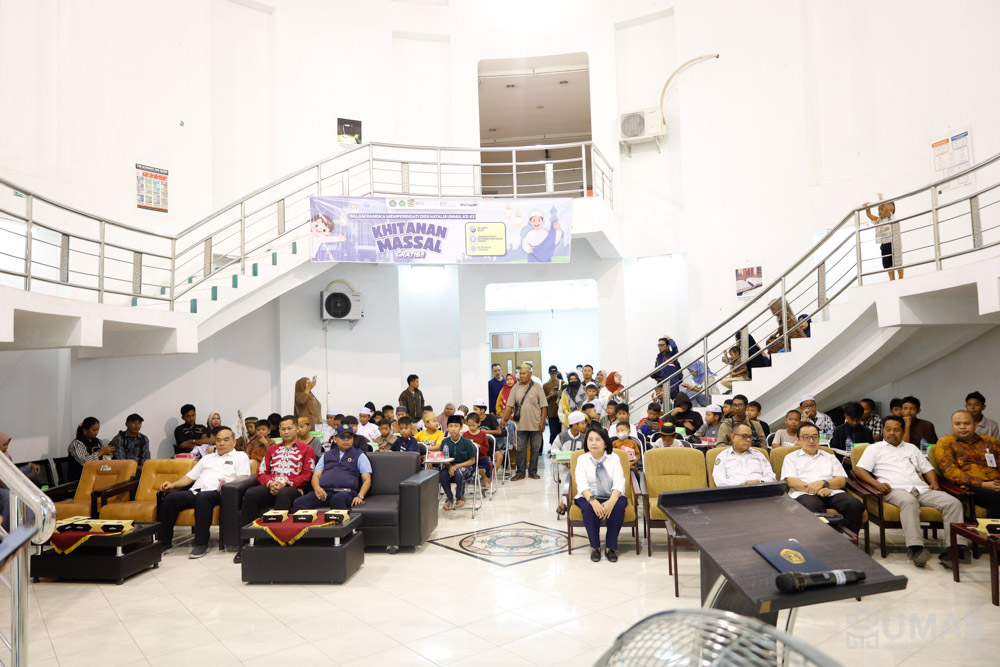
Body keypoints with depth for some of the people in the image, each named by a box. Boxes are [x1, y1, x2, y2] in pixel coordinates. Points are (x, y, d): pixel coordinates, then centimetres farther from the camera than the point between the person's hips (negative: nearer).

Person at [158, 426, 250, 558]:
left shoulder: (240, 456, 16)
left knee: (202, 498, -38)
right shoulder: (207, 458, 35)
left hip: (216, 492, -5)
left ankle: (201, 543, -31)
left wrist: (228, 485, -19)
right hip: (194, 492, 6)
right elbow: (190, 477, 31)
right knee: (170, 498, -22)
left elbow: (243, 479, 1)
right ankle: (165, 543, -14)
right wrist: (173, 484, 13)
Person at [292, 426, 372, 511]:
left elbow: (367, 480, 11)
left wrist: (360, 496, -9)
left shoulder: (359, 455, 19)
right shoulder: (326, 455, 28)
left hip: (345, 492, -3)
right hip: (324, 491, 3)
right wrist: (317, 488, -6)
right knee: (298, 502, -28)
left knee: (337, 499, -42)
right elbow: (316, 475, 19)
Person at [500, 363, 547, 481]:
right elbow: (509, 405, 5)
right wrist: (503, 418, -4)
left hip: (535, 424, -1)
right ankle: (520, 472, 13)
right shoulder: (516, 387, 6)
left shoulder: (537, 387, 1)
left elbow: (543, 406, 0)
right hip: (521, 424, 1)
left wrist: (542, 421, -7)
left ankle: (533, 471, 17)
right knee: (520, 449, 4)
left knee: (535, 448, 6)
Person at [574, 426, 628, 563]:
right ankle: (595, 546, -17)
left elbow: (619, 482, -9)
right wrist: (593, 501, -31)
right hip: (589, 497, 0)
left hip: (612, 496, 1)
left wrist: (611, 502, -29)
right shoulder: (582, 459, 4)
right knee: (589, 508, -33)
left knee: (619, 506, -32)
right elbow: (582, 483, -11)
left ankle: (611, 547, -17)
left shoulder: (614, 458, 4)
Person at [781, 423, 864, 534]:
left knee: (855, 505, -28)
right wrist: (815, 490, -13)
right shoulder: (791, 457, 20)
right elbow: (791, 482, 3)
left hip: (833, 493, 4)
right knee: (812, 507, -40)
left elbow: (842, 481, 15)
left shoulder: (830, 457, 29)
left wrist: (823, 483, -6)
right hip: (804, 494, -3)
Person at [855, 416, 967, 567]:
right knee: (909, 501, -40)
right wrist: (877, 484, -13)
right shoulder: (874, 448, 17)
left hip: (922, 489, 5)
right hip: (896, 490, -5)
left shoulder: (911, 448, 33)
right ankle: (915, 548, -50)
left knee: (953, 502, -21)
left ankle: (957, 547, -30)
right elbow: (859, 470, 5)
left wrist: (934, 483, 7)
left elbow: (928, 468, 30)